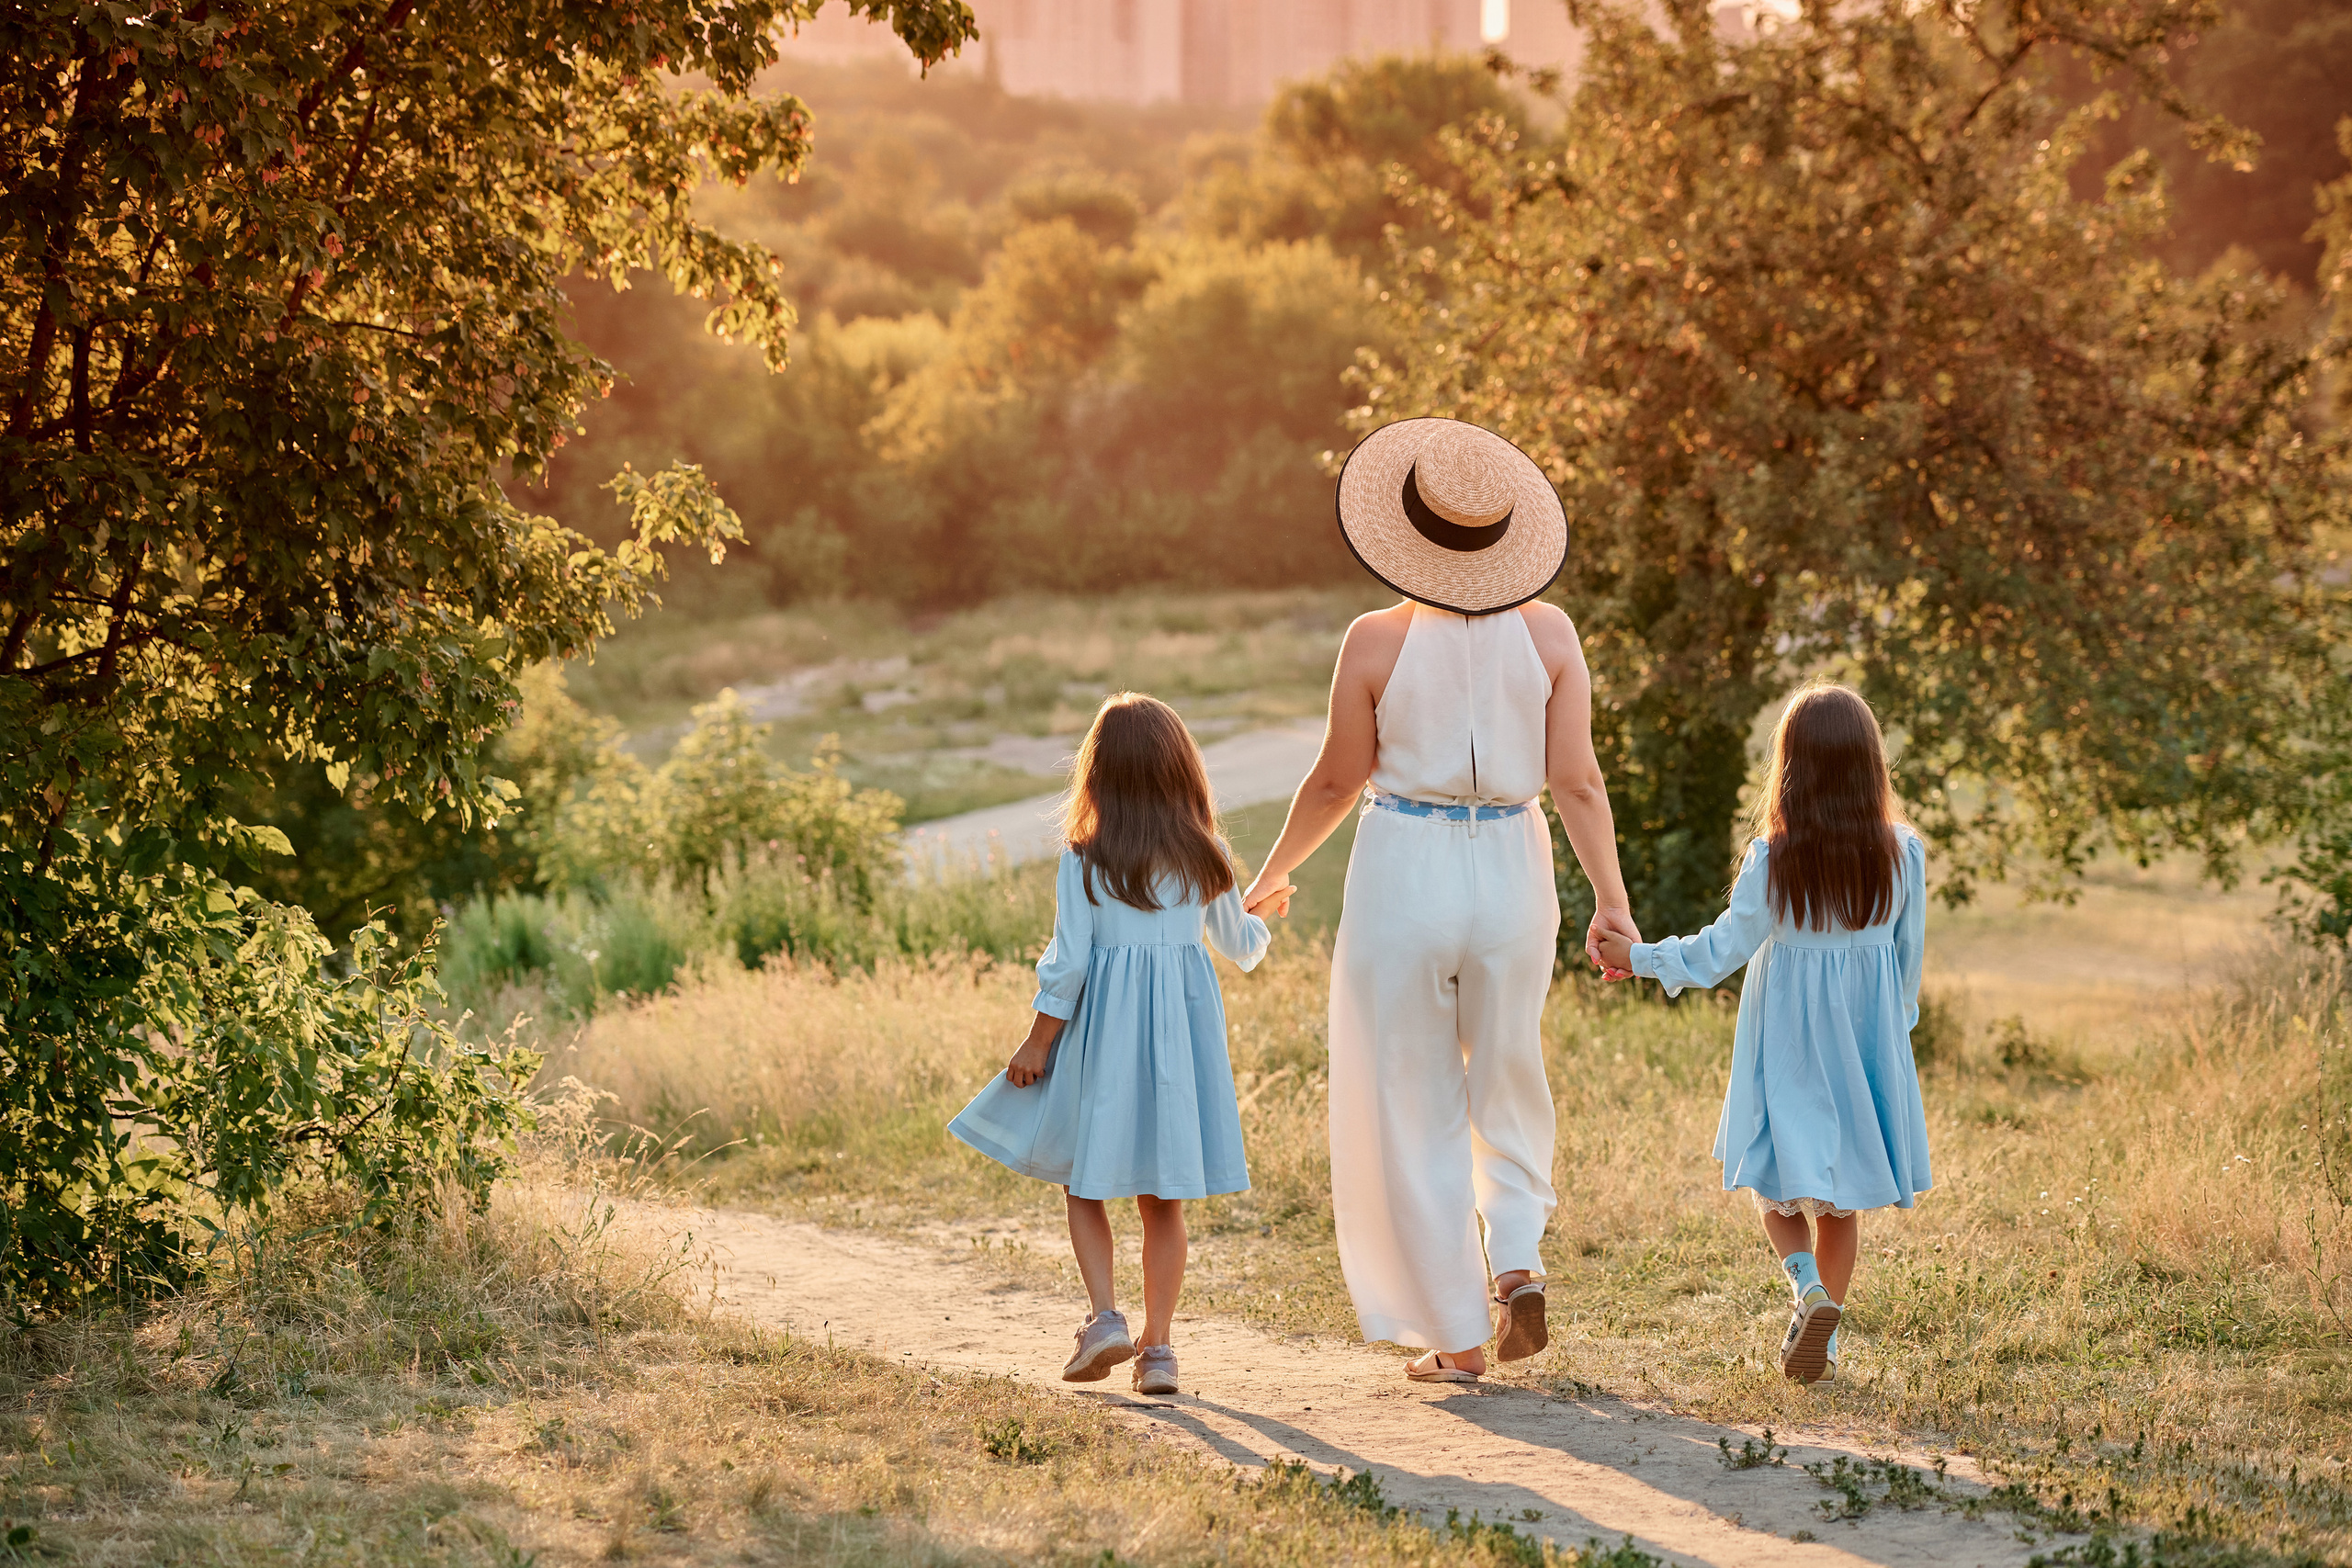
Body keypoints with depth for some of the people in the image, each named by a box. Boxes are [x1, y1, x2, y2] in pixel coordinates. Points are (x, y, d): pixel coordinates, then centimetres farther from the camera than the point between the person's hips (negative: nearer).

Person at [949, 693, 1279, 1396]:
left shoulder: (1085, 858, -8)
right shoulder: (1204, 856, 1)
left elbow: (1068, 961, -10)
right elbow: (1240, 944, 14)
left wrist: (1037, 1043, -1)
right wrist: (1261, 922, 37)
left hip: (1103, 1025, -2)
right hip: (1184, 1022, 3)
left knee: (1084, 1182, 12)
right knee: (1163, 1198, 8)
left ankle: (1104, 1316, -4)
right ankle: (1157, 1346, 8)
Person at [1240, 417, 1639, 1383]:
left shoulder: (1378, 641, -10)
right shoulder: (1548, 633, -4)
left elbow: (1337, 782, -3)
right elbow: (1576, 780, -6)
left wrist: (1274, 874, 13)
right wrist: (1613, 902, 2)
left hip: (1403, 876, -3)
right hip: (1511, 874, 3)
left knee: (1414, 1109, 8)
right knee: (1508, 1084, 24)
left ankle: (1455, 1339, 10)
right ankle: (1518, 1258, 2)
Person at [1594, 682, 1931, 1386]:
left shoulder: (1772, 859, -15)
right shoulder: (1902, 855, -7)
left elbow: (1721, 950, -11)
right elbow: (1908, 960, 2)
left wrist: (1638, 957, 1)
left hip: (1788, 1043, -2)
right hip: (1869, 1040, 2)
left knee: (1778, 1181, 11)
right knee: (1842, 1199, 13)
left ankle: (1807, 1284, -14)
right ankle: (1824, 1330, 14)